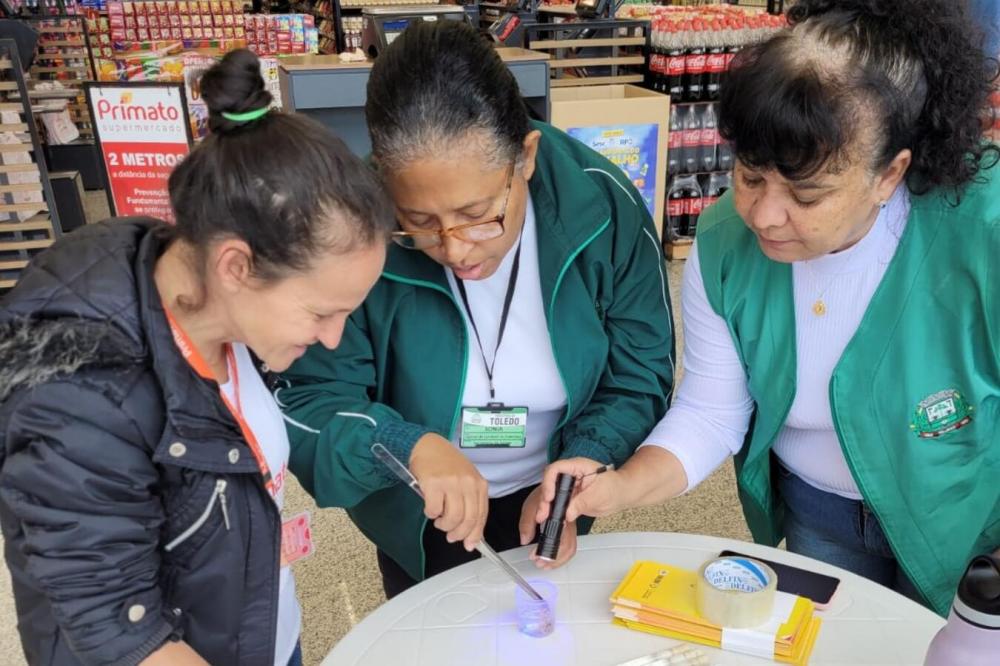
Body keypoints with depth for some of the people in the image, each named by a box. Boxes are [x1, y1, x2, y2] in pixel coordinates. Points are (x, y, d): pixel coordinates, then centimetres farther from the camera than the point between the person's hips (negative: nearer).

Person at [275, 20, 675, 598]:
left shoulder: (604, 209, -24)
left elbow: (640, 381, -13)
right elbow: (305, 403, -21)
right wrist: (410, 446, -40)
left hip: (546, 504, 2)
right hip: (416, 517, -1)